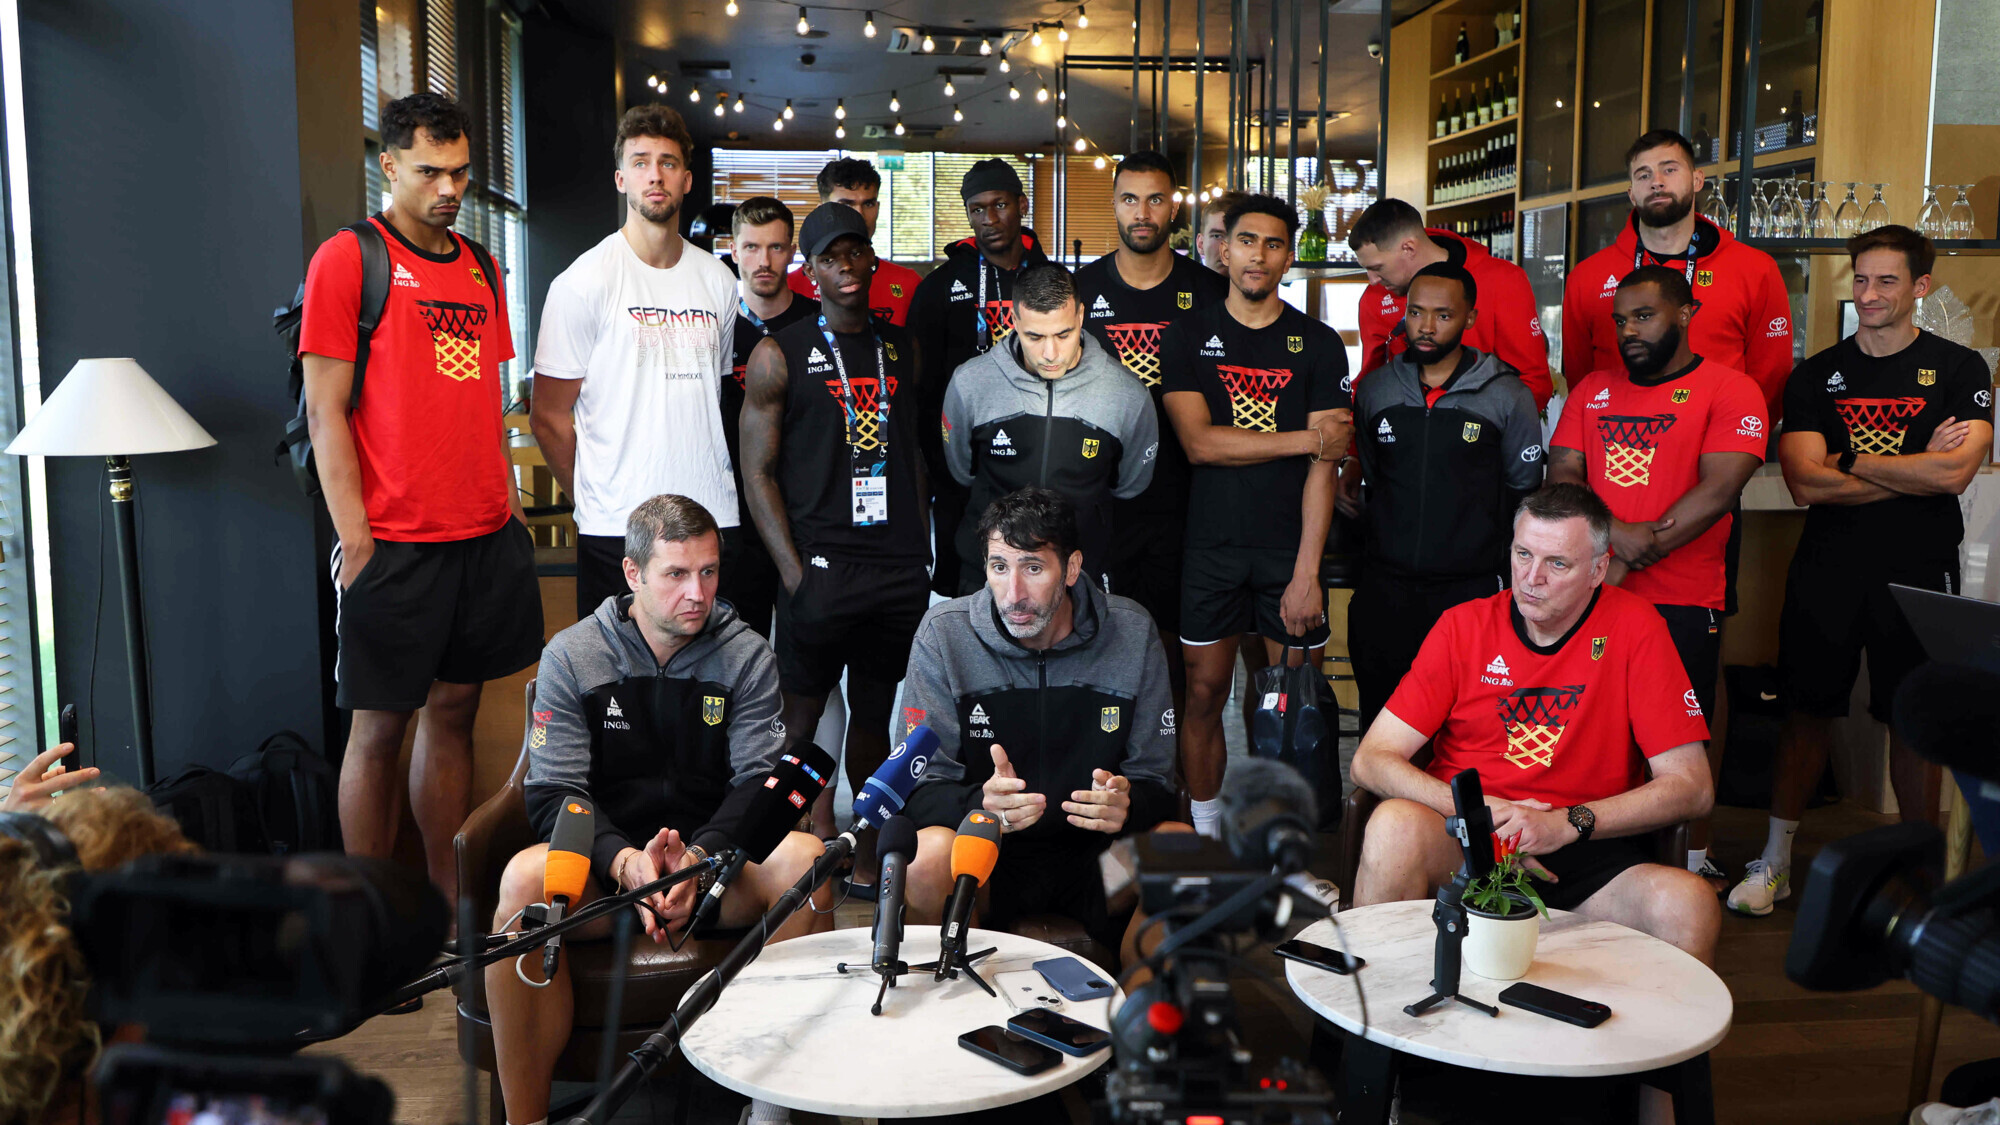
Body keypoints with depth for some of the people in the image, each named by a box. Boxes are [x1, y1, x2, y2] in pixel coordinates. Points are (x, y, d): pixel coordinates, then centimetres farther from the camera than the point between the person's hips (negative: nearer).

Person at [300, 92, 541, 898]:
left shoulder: (479, 267, 15)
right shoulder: (347, 258, -4)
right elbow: (325, 410, -8)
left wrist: (511, 506, 13)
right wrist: (356, 539, -13)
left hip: (484, 536, 6)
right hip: (395, 543, -6)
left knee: (454, 710, 12)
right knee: (380, 726, 1)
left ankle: (450, 904, 22)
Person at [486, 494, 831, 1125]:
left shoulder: (747, 656, 3)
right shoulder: (571, 656, 1)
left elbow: (761, 783, -3)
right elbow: (553, 793, -5)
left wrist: (699, 856, -23)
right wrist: (624, 860, -24)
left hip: (716, 860, 1)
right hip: (606, 863, -1)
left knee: (804, 856, -30)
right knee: (525, 877, -33)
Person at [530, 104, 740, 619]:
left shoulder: (718, 281, 11)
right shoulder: (584, 282, -4)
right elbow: (548, 416, -1)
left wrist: (715, 488, 13)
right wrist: (597, 501, 2)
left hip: (715, 519, 4)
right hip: (617, 531, -4)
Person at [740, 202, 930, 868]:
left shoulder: (903, 349, 14)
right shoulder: (778, 355, 0)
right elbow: (758, 471, -3)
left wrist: (922, 550, 11)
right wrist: (793, 571, -12)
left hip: (901, 570, 4)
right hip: (821, 568, -4)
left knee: (875, 714, 12)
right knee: (802, 718, 0)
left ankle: (868, 854, 25)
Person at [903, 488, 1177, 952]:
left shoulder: (1130, 631, -6)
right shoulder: (945, 633, -10)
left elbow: (1156, 780, -1)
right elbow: (921, 787, -10)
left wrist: (1126, 803, -27)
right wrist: (981, 805, -34)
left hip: (1095, 849, 2)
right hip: (989, 849, -1)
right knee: (928, 857, -32)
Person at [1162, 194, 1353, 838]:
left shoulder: (1318, 344, 3)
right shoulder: (1186, 338, 5)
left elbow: (1324, 464, -4)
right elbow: (1199, 443, -9)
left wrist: (1307, 573, -13)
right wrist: (1307, 438, -11)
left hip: (1291, 548, 0)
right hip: (1211, 547, 0)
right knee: (1205, 693, 5)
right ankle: (1205, 830, 21)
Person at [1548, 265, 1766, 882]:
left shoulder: (1730, 390, -1)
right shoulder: (1592, 389, 15)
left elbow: (1717, 491, -11)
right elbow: (1561, 474, 7)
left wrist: (1631, 559, -15)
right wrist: (1613, 533, -12)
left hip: (1684, 600, -4)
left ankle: (1696, 856, 19)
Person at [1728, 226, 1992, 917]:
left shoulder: (1958, 369, 2)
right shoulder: (1817, 375, 6)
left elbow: (1955, 473, -13)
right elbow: (1805, 483, -7)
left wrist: (1849, 461, -7)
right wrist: (1917, 468, -9)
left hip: (1919, 570, -1)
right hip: (1828, 568, 1)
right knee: (1808, 710, 6)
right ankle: (1776, 860, 16)